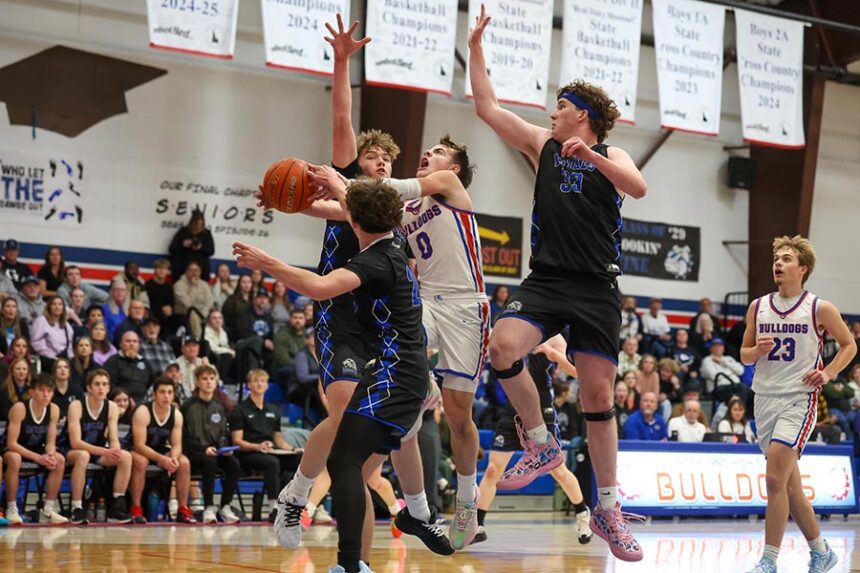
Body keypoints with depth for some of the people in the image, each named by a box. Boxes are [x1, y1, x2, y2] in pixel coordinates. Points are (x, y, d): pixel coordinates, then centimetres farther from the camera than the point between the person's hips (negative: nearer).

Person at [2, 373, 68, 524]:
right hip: (14, 450, -5)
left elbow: (50, 442, -3)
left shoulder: (53, 410, -9)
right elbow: (11, 443, -26)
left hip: (36, 451, 5)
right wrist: (38, 458, -34)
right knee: (14, 459, -38)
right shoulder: (20, 408, -24)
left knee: (60, 460, -20)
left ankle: (47, 511, -14)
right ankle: (11, 510, -28)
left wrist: (50, 455, -27)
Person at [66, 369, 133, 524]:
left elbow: (114, 439, -7)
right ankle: (77, 509, -34)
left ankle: (117, 507, -17)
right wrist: (104, 451, -36)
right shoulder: (76, 406, -18)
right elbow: (75, 442, -26)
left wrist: (115, 450, -33)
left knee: (126, 456, -20)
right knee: (83, 455, -39)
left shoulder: (112, 407, -3)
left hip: (99, 453, 5)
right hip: (74, 453, -5)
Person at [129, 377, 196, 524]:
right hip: (139, 452, -5)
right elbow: (139, 445, -29)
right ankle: (136, 510, -30)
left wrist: (174, 458, -32)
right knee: (141, 461, -38)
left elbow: (177, 445, -8)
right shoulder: (143, 412, -23)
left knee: (184, 462, -20)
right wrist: (162, 459, -40)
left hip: (161, 452, 5)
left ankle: (183, 509, -12)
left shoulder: (177, 414, -7)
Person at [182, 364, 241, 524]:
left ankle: (225, 506, -19)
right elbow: (185, 438, -6)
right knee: (210, 462, -37)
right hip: (193, 452, -5)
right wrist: (204, 448, -19)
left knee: (233, 463, -26)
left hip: (215, 452, 5)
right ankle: (209, 508, -30)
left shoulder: (219, 407, 14)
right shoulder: (188, 407, -2)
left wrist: (224, 447, -7)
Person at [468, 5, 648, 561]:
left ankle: (608, 509, 9)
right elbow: (488, 107, 12)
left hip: (597, 290, -2)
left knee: (599, 396, -1)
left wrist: (591, 155, -26)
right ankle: (542, 445, -7)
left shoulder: (611, 156, 8)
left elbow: (639, 188, -14)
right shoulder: (542, 144, 15)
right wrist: (476, 46, 9)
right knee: (503, 345, -27)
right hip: (546, 282, 2)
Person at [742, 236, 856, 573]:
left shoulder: (819, 309, -2)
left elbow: (849, 345, 8)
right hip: (765, 399, 5)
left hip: (799, 399, -5)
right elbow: (744, 355, 15)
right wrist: (757, 350, -7)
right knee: (789, 485, 10)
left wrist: (828, 372, -7)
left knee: (775, 479, -18)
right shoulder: (758, 307, 8)